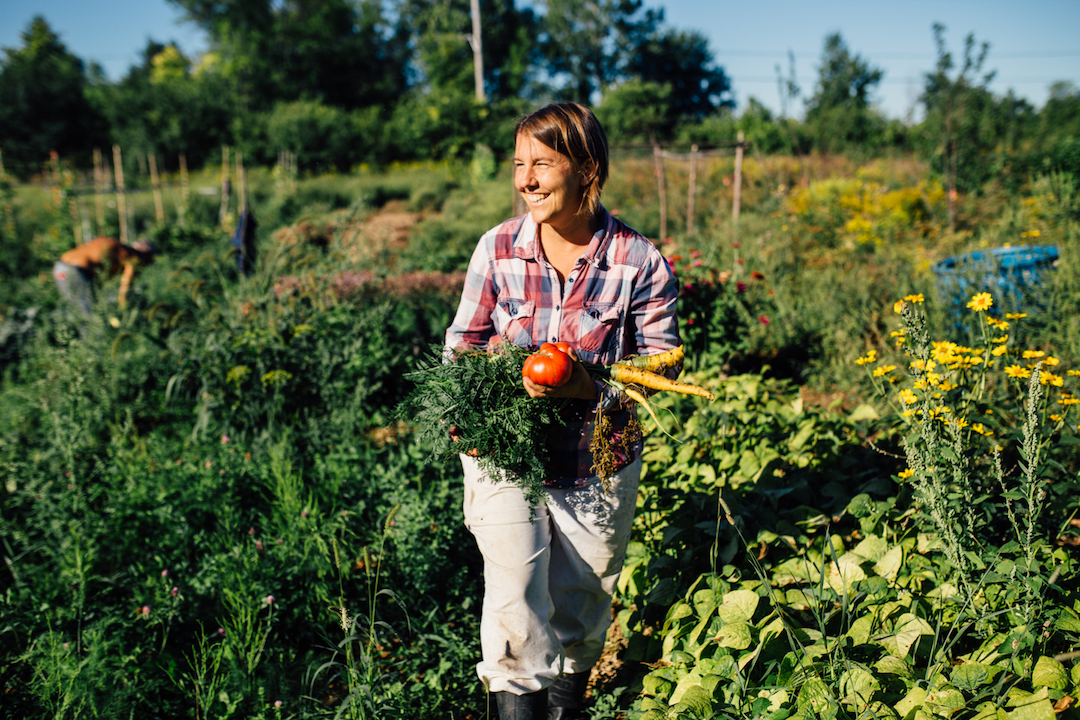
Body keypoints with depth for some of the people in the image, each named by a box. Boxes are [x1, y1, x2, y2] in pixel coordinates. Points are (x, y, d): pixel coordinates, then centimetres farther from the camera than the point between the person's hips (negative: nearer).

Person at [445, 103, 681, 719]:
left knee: (578, 619, 16)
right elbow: (461, 347, 4)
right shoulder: (498, 248, -6)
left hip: (598, 467, 0)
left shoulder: (642, 262, -11)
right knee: (515, 610, -13)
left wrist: (591, 391, -27)